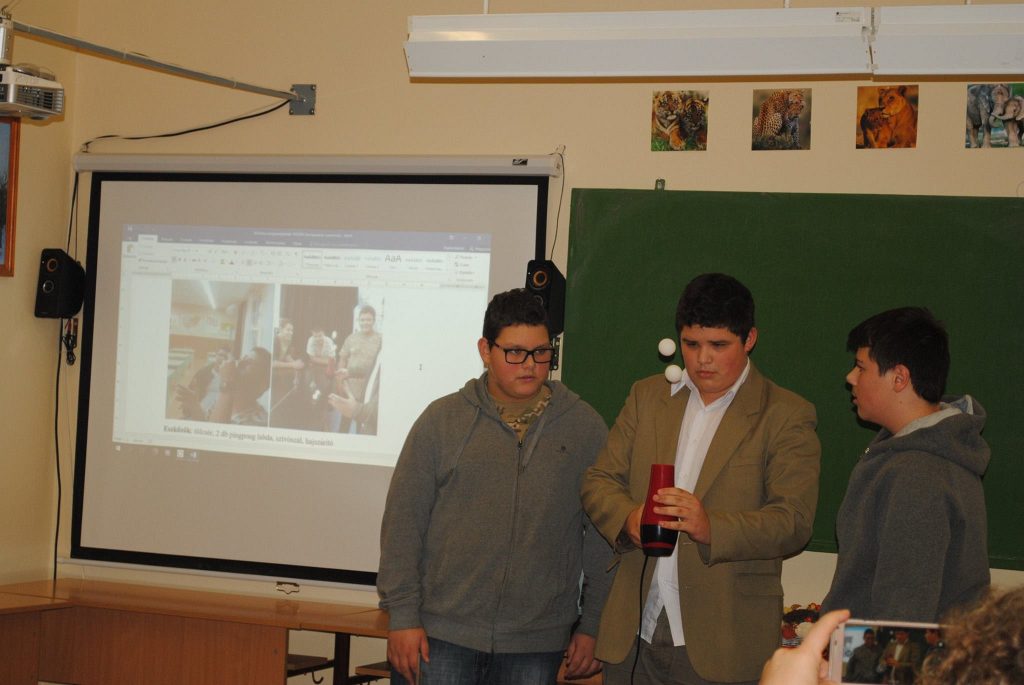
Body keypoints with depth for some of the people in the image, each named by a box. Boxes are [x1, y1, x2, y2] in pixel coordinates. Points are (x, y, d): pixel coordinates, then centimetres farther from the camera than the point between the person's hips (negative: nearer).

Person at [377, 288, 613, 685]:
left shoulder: (585, 427, 5)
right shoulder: (442, 419, 3)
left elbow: (602, 536, 7)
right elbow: (403, 522, 2)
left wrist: (592, 626, 5)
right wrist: (402, 615, -4)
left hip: (535, 645, 1)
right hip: (441, 637, -1)